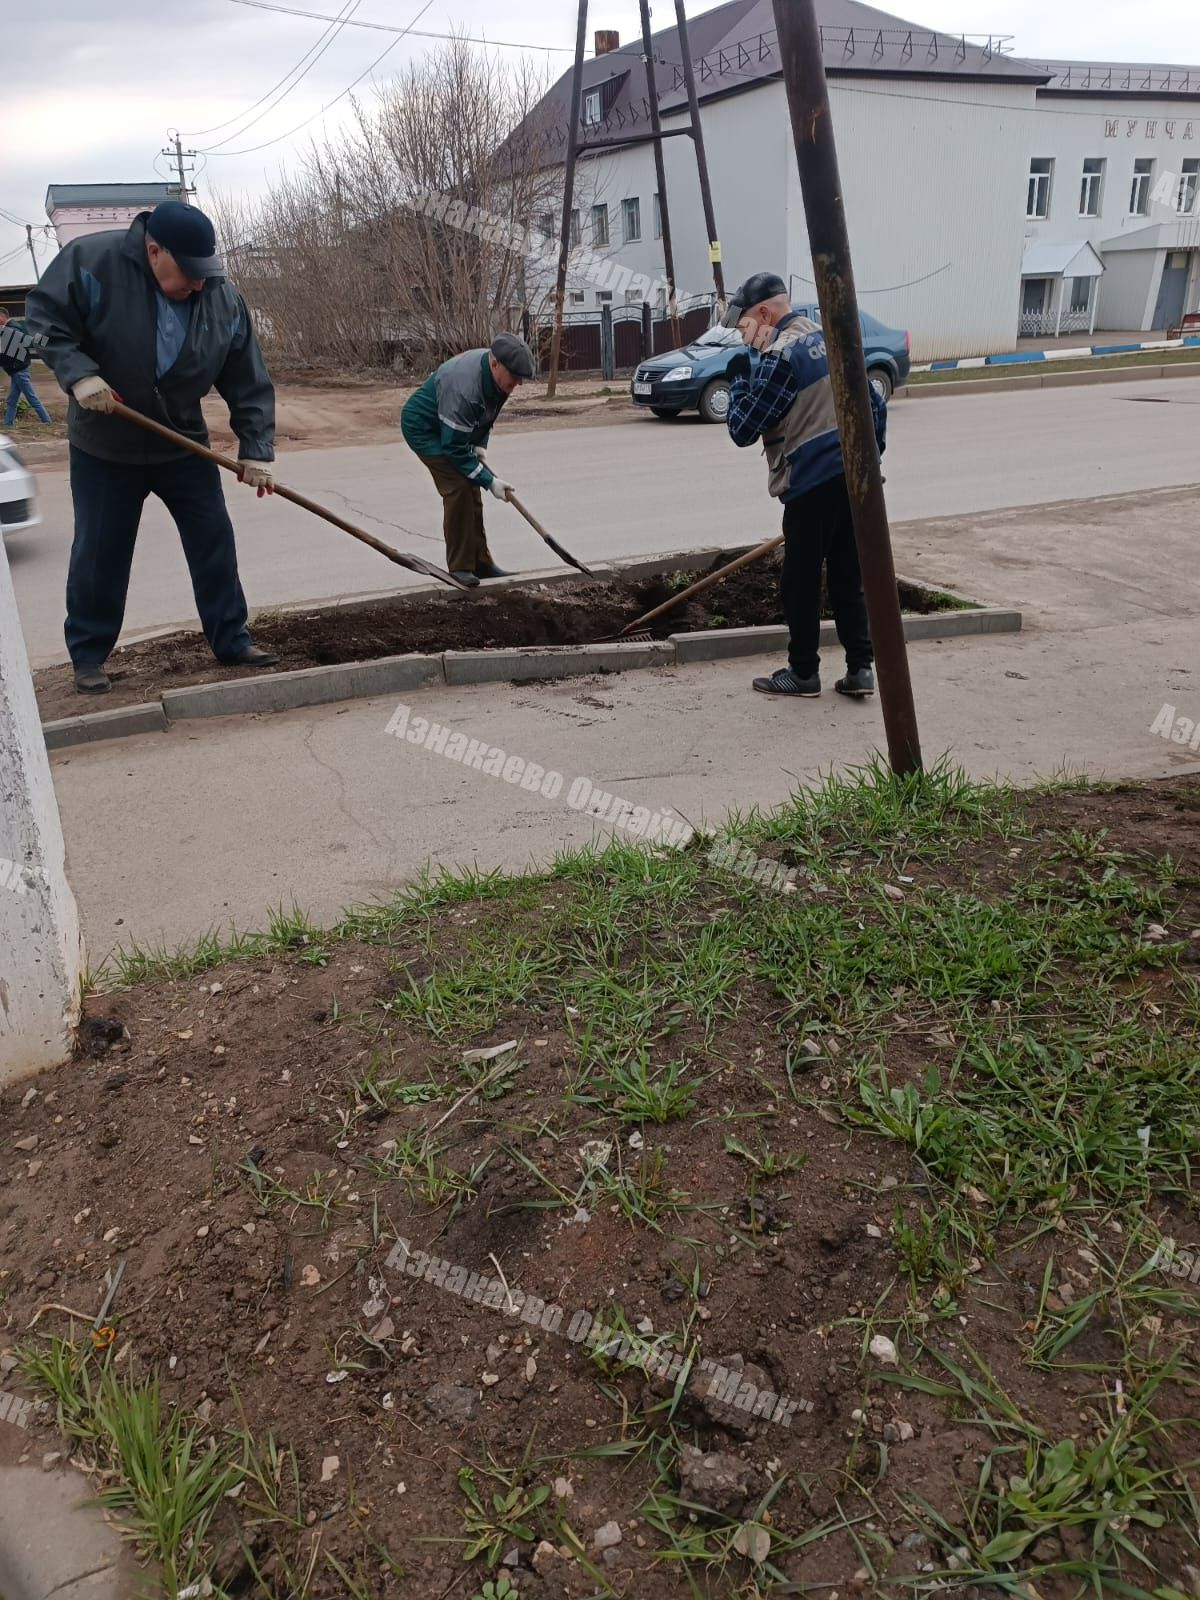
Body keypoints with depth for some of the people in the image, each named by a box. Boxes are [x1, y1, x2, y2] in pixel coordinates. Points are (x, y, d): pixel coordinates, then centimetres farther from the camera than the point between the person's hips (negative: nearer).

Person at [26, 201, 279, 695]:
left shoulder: (223, 300, -9)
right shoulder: (91, 261, -18)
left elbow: (248, 384, -6)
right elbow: (44, 318, -12)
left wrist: (256, 450, -12)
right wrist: (79, 373, -28)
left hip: (184, 445, 3)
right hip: (104, 447, -2)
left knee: (214, 541, 4)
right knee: (99, 553, 4)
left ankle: (230, 639, 17)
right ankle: (88, 655, 16)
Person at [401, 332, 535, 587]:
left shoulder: (497, 374, -12)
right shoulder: (463, 387, -38)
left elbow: (488, 414, 9)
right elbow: (454, 447, -32)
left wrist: (480, 445, -3)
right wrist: (489, 481, -29)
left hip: (453, 428, 9)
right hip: (423, 428, -9)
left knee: (471, 489, 5)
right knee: (458, 488, -19)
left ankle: (480, 562, 12)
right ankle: (460, 566, -11)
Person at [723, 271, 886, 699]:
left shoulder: (780, 356, -11)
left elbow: (742, 429, -10)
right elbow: (875, 405, 18)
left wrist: (740, 369, -1)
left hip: (812, 483, -8)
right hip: (854, 476, 8)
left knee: (801, 582, 4)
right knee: (848, 578, 11)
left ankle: (803, 672, 13)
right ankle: (860, 668, 11)